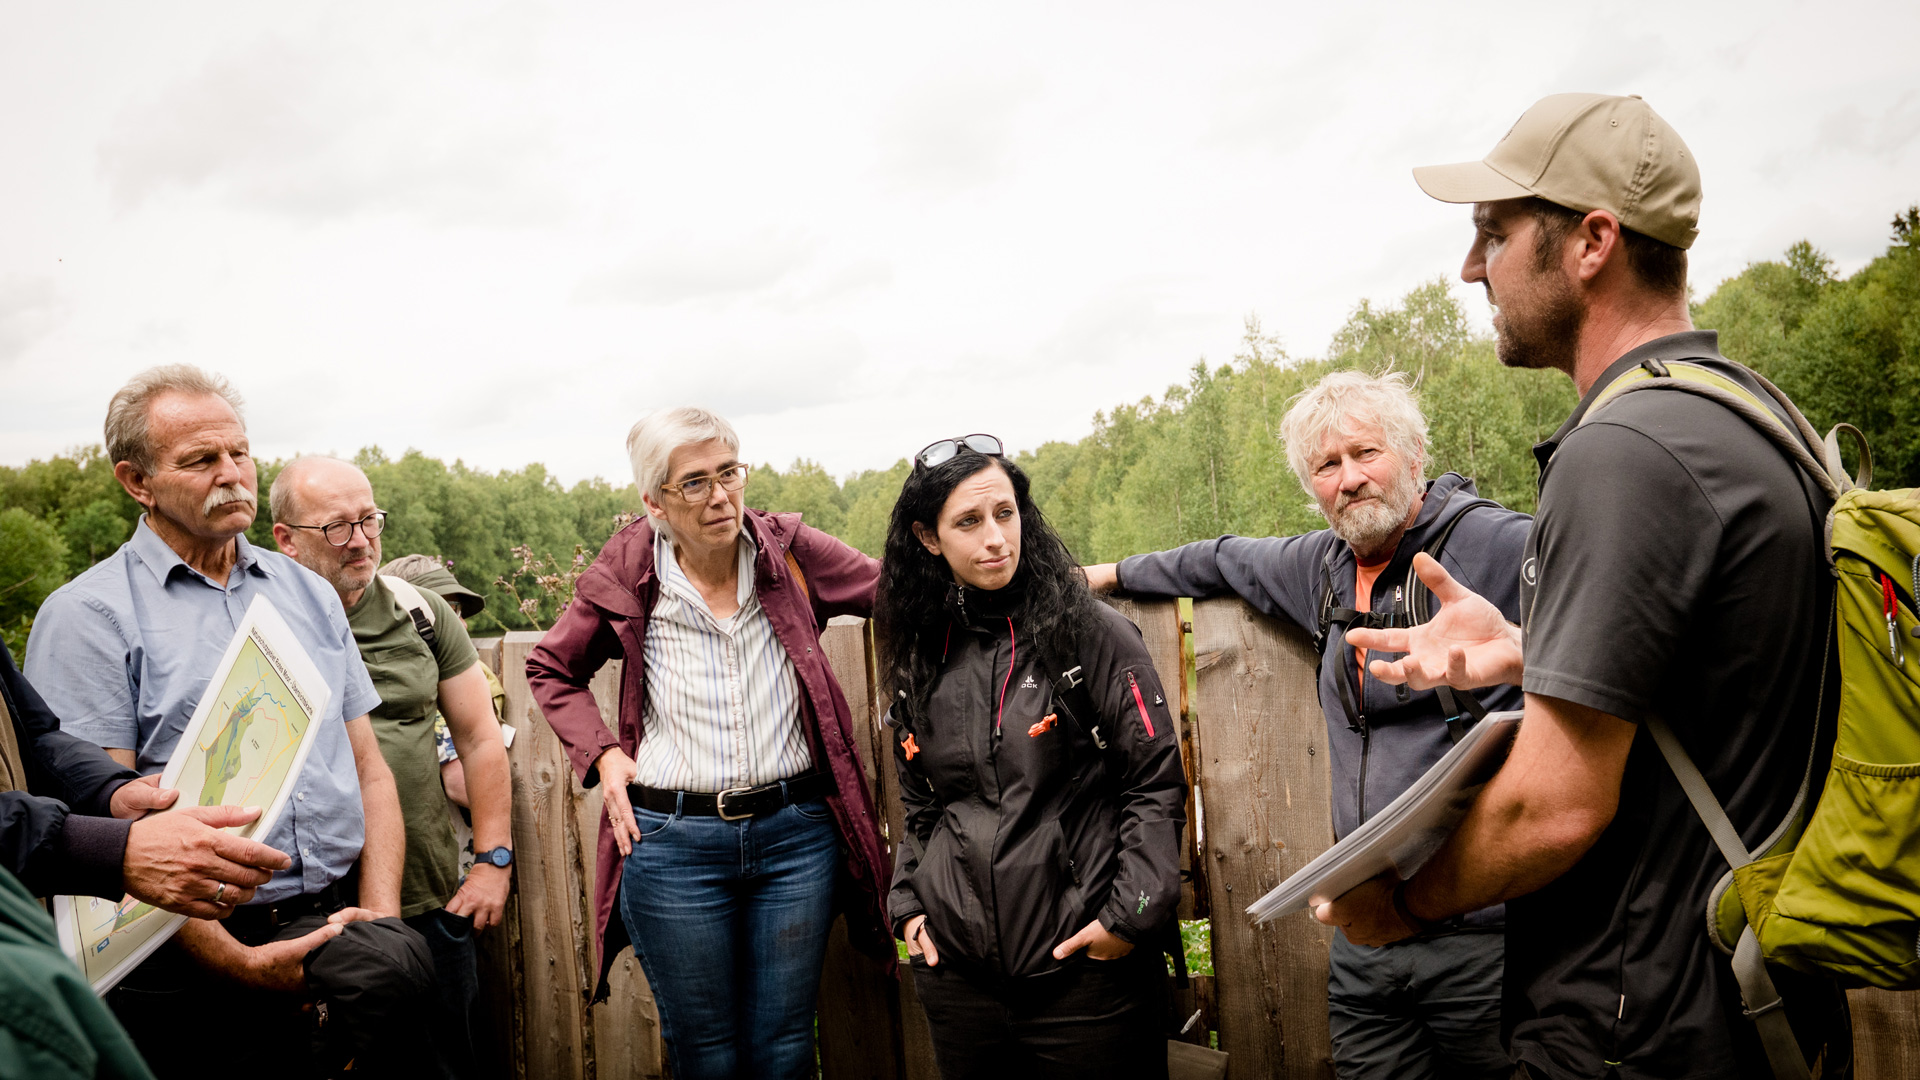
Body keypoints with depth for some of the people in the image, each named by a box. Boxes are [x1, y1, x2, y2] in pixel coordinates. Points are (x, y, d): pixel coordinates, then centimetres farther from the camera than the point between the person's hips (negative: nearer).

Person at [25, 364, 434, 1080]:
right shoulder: (87, 615, 1)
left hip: (340, 920, 3)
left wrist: (381, 913, 1)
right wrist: (242, 966, -15)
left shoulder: (310, 595, 18)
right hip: (198, 947, -3)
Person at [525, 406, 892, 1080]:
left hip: (797, 829, 1)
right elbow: (551, 670, 13)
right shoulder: (628, 574, -3)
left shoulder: (788, 550, -2)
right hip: (673, 841, 0)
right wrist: (602, 754, -3)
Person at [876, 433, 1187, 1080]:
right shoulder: (919, 660, 7)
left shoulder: (1094, 635, -7)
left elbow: (1156, 785, -7)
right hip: (956, 969, 4)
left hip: (1086, 962, -4)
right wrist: (907, 903, 8)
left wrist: (1132, 916, -12)